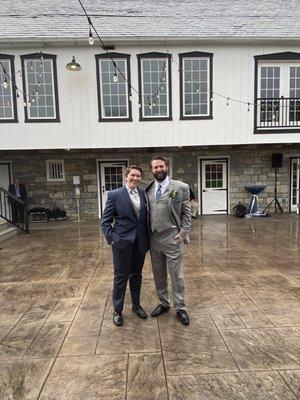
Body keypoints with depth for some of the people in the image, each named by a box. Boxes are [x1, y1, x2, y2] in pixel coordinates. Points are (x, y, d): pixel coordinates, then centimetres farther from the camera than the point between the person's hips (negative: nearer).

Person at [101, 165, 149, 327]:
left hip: (140, 242, 4)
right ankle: (117, 310, 27)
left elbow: (147, 217, 6)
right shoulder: (114, 195, -7)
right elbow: (105, 221, -4)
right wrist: (111, 238, -11)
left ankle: (136, 305, 37)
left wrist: (148, 238, 1)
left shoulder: (144, 194, 3)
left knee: (136, 275, 18)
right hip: (122, 243, -3)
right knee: (121, 277, 8)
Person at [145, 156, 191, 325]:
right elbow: (147, 213, 10)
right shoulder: (148, 189, 7)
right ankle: (164, 303, 35)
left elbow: (186, 213, -3)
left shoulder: (180, 187, -4)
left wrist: (183, 233, -11)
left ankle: (180, 308, 23)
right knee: (158, 274, 16)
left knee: (176, 275, 5)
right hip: (154, 239, 4)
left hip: (172, 238, -4)